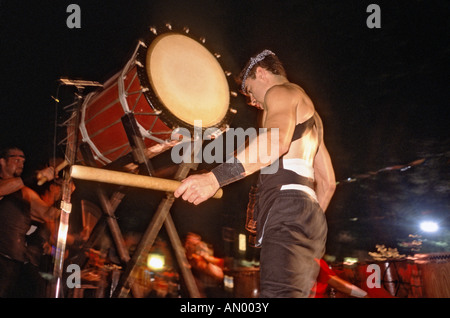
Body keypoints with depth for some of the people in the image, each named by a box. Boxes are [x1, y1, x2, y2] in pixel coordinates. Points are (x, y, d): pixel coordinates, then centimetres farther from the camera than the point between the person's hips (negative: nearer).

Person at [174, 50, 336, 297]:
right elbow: (327, 183, 32)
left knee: (279, 292, -22)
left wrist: (216, 177, -26)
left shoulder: (280, 91, 6)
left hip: (287, 205, -10)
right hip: (310, 216, 10)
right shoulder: (309, 115, 35)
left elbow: (278, 139, -19)